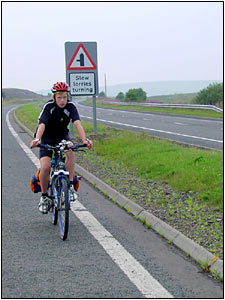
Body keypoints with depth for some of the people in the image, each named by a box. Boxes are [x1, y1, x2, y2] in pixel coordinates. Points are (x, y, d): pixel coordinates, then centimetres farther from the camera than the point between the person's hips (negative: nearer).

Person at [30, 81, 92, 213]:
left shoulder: (71, 106, -18)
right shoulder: (48, 106, -23)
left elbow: (77, 123, -32)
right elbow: (42, 124, -37)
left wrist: (84, 139, -49)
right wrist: (37, 139, -56)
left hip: (62, 136, 1)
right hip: (47, 139, -1)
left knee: (71, 152, -33)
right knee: (45, 167, -20)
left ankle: (70, 186, -23)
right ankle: (44, 196, 4)